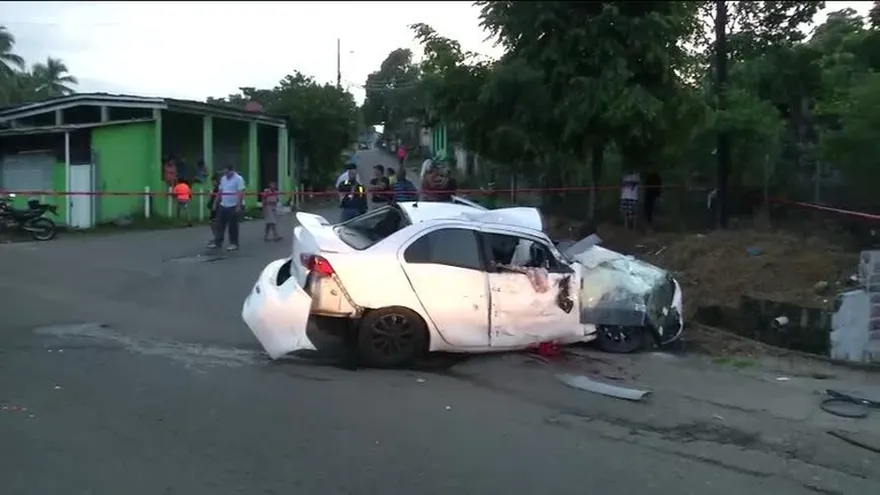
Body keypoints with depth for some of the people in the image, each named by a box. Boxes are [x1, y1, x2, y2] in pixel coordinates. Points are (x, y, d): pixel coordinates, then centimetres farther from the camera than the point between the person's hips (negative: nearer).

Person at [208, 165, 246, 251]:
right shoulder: (223, 178, 12)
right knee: (220, 224, 8)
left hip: (233, 206, -7)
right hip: (223, 205, 7)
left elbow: (241, 193, -16)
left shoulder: (238, 179, -11)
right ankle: (217, 242, 15)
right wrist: (216, 203, 13)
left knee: (232, 226, 0)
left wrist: (238, 206, -21)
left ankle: (234, 244, 9)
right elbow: (220, 191, 16)